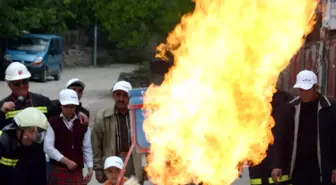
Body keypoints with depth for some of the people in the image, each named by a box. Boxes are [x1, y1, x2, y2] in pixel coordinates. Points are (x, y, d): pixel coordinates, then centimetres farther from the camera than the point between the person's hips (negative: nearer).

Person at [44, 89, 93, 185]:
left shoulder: (83, 124, 8)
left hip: (77, 171, 4)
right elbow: (48, 147, -10)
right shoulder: (53, 123, -4)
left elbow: (87, 148, 11)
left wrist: (90, 168, 3)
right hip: (58, 170, -3)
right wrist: (66, 161, -13)